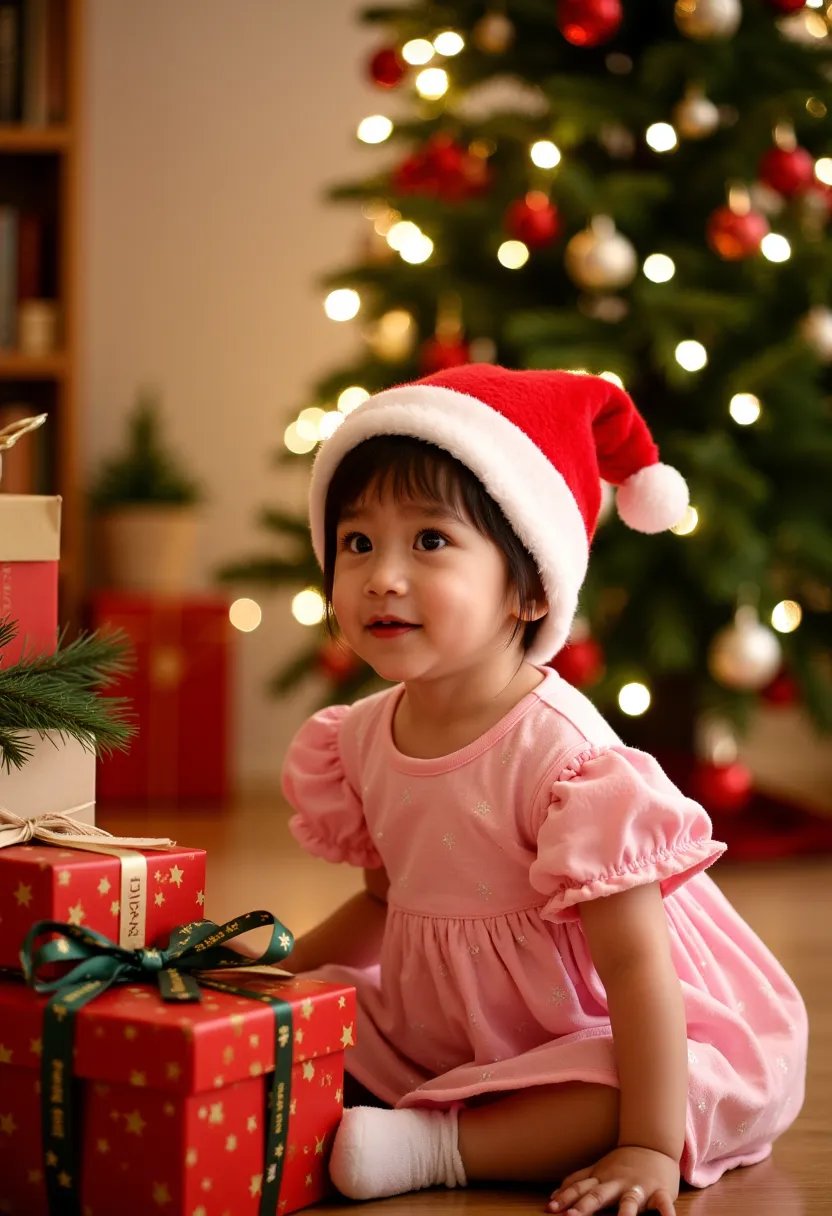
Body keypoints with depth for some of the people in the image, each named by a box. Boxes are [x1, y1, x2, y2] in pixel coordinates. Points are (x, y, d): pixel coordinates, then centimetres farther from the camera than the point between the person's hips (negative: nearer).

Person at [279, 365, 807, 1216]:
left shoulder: (562, 754, -28)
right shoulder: (363, 738, -4)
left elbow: (635, 961, -29)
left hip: (579, 1038, -5)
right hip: (440, 1038, 6)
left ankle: (437, 1146, -28)